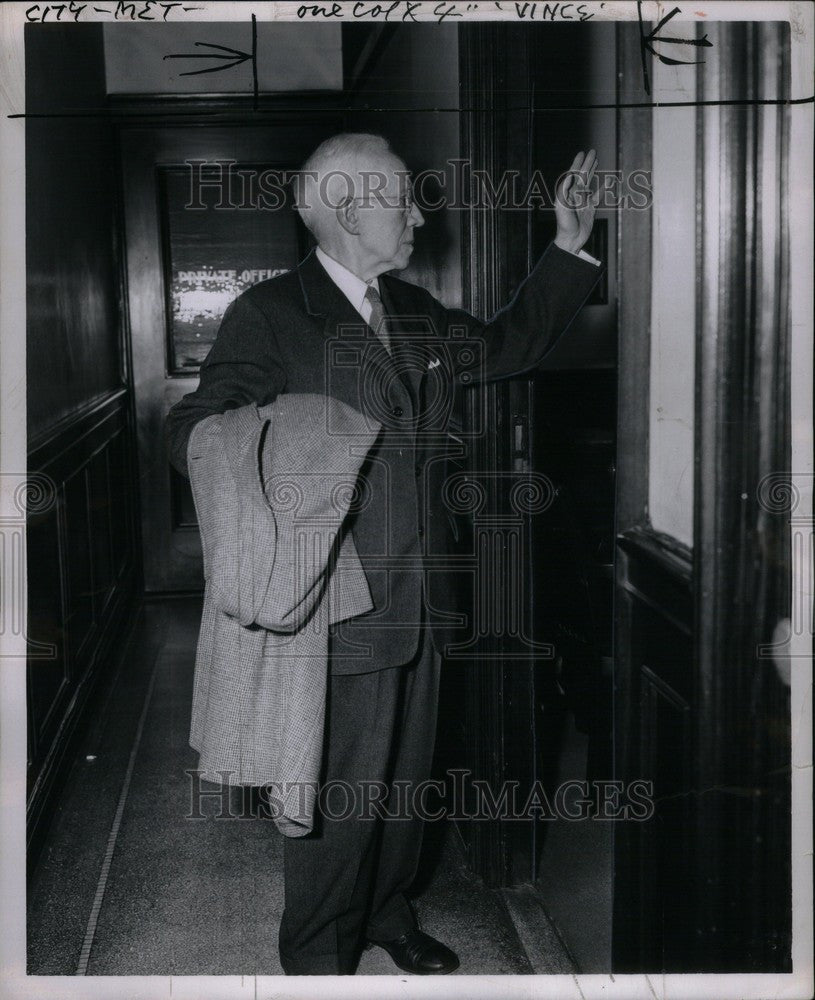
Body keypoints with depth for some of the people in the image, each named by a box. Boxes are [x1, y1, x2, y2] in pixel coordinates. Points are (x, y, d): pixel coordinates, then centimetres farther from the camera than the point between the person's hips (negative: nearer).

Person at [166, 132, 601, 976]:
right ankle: (317, 956, 26)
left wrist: (569, 248, 20)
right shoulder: (270, 313, -9)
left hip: (420, 603, 7)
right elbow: (190, 428, -12)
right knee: (339, 793, 4)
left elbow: (507, 345, 26)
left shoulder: (416, 314, 13)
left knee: (406, 774, 20)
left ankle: (386, 915, 43)